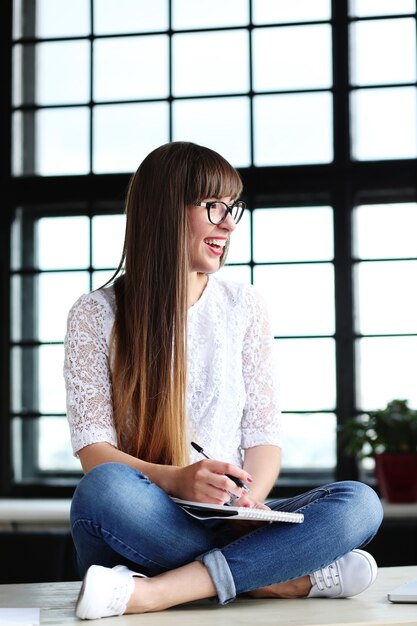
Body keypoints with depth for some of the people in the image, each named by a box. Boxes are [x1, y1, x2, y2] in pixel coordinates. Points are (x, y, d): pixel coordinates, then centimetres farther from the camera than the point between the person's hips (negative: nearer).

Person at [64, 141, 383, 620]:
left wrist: (250, 501, -17)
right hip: (146, 527, -2)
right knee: (105, 490, -37)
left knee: (359, 504, -23)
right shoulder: (96, 315, 3)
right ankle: (290, 578, -25)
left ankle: (151, 593, -29)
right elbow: (94, 450, -6)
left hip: (225, 525, 3)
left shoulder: (244, 306, 11)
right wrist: (177, 480, -27)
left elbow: (264, 434, 6)